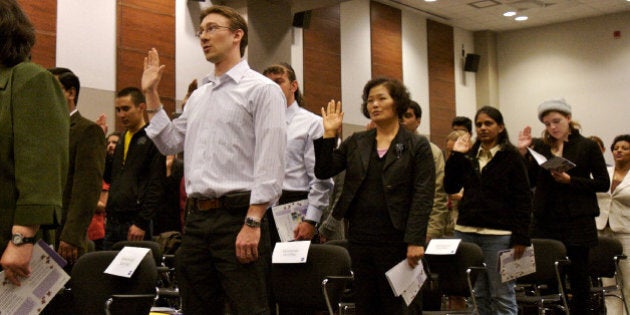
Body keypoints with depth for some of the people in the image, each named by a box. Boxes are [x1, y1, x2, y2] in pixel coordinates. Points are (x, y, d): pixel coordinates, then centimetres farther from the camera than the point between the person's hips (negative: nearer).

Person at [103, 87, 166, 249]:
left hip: (136, 224, -7)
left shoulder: (152, 138, -7)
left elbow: (157, 186, -13)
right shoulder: (122, 139, 17)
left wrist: (142, 222, -18)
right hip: (113, 222, 7)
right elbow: (109, 176, 19)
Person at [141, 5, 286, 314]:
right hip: (197, 217, 8)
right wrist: (151, 95, 16)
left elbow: (269, 163, -12)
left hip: (237, 215, -7)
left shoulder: (261, 89, -5)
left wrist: (252, 223, -19)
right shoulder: (198, 95, 18)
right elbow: (170, 143, 20)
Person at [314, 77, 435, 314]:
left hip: (395, 239, -4)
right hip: (360, 237, 4)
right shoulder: (355, 143, 11)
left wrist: (416, 240, -14)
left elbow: (423, 196, -6)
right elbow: (323, 171, 6)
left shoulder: (417, 145, 0)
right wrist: (329, 134, -2)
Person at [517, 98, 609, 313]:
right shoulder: (540, 147, 7)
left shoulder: (588, 147, 0)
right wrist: (523, 152, -6)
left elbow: (603, 183, -3)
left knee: (578, 275, 4)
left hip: (577, 221, -2)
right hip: (546, 220, 2)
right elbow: (530, 181, 4)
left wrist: (570, 180, -14)